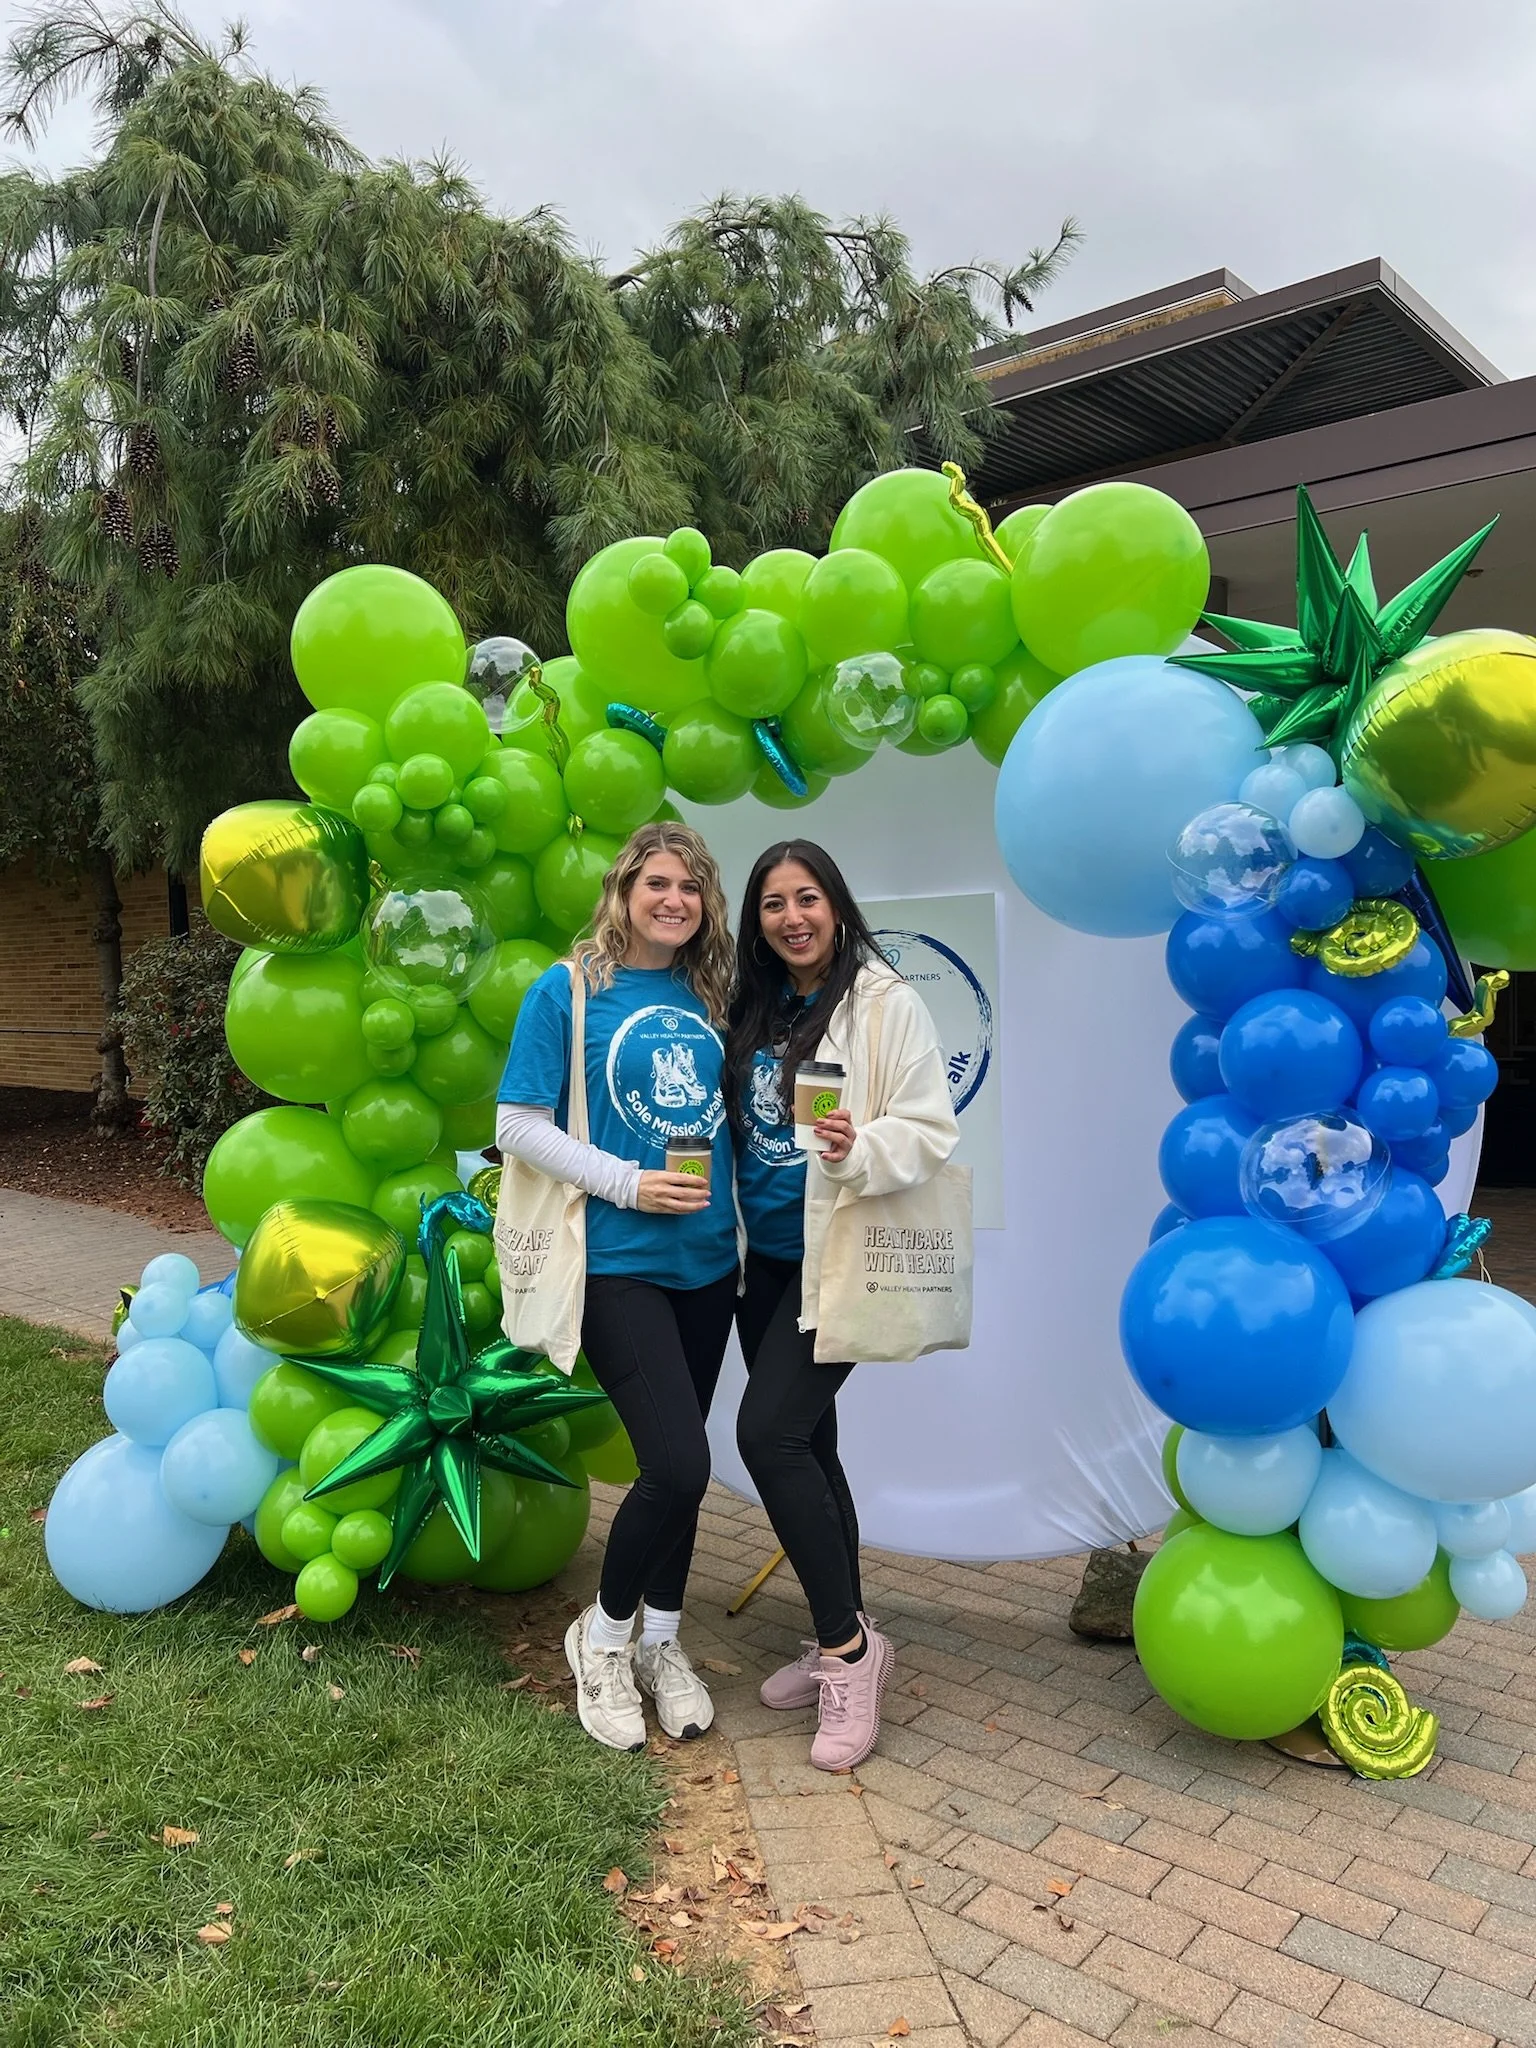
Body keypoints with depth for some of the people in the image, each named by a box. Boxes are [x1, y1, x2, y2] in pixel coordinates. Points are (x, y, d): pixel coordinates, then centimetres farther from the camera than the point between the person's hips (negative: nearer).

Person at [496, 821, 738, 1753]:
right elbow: (519, 1124, -8)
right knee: (679, 1462, -12)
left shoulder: (709, 998, 8)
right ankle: (603, 1636, 15)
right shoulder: (568, 990, -5)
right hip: (617, 1262, -5)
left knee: (678, 1464, 13)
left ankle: (662, 1641, 33)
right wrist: (627, 1183, -16)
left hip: (707, 1259, 5)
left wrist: (728, 1205, 2)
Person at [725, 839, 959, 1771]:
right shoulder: (755, 1010, 10)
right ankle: (842, 1647, 26)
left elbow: (933, 1132, -13)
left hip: (838, 1257, -7)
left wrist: (860, 1149, -30)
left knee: (769, 1433, -15)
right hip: (763, 1256, 7)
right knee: (805, 1445, 12)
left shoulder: (886, 1003, -9)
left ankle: (847, 1642, 1)